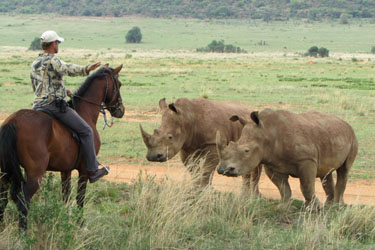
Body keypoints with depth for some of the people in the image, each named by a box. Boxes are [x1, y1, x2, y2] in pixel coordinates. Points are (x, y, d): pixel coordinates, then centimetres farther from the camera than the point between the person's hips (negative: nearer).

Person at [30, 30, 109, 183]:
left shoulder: (34, 64, 18)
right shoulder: (52, 60, -10)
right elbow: (66, 68, -29)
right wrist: (85, 70, -43)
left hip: (37, 106, 8)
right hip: (55, 104, -8)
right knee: (86, 131, -1)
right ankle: (92, 171, -2)